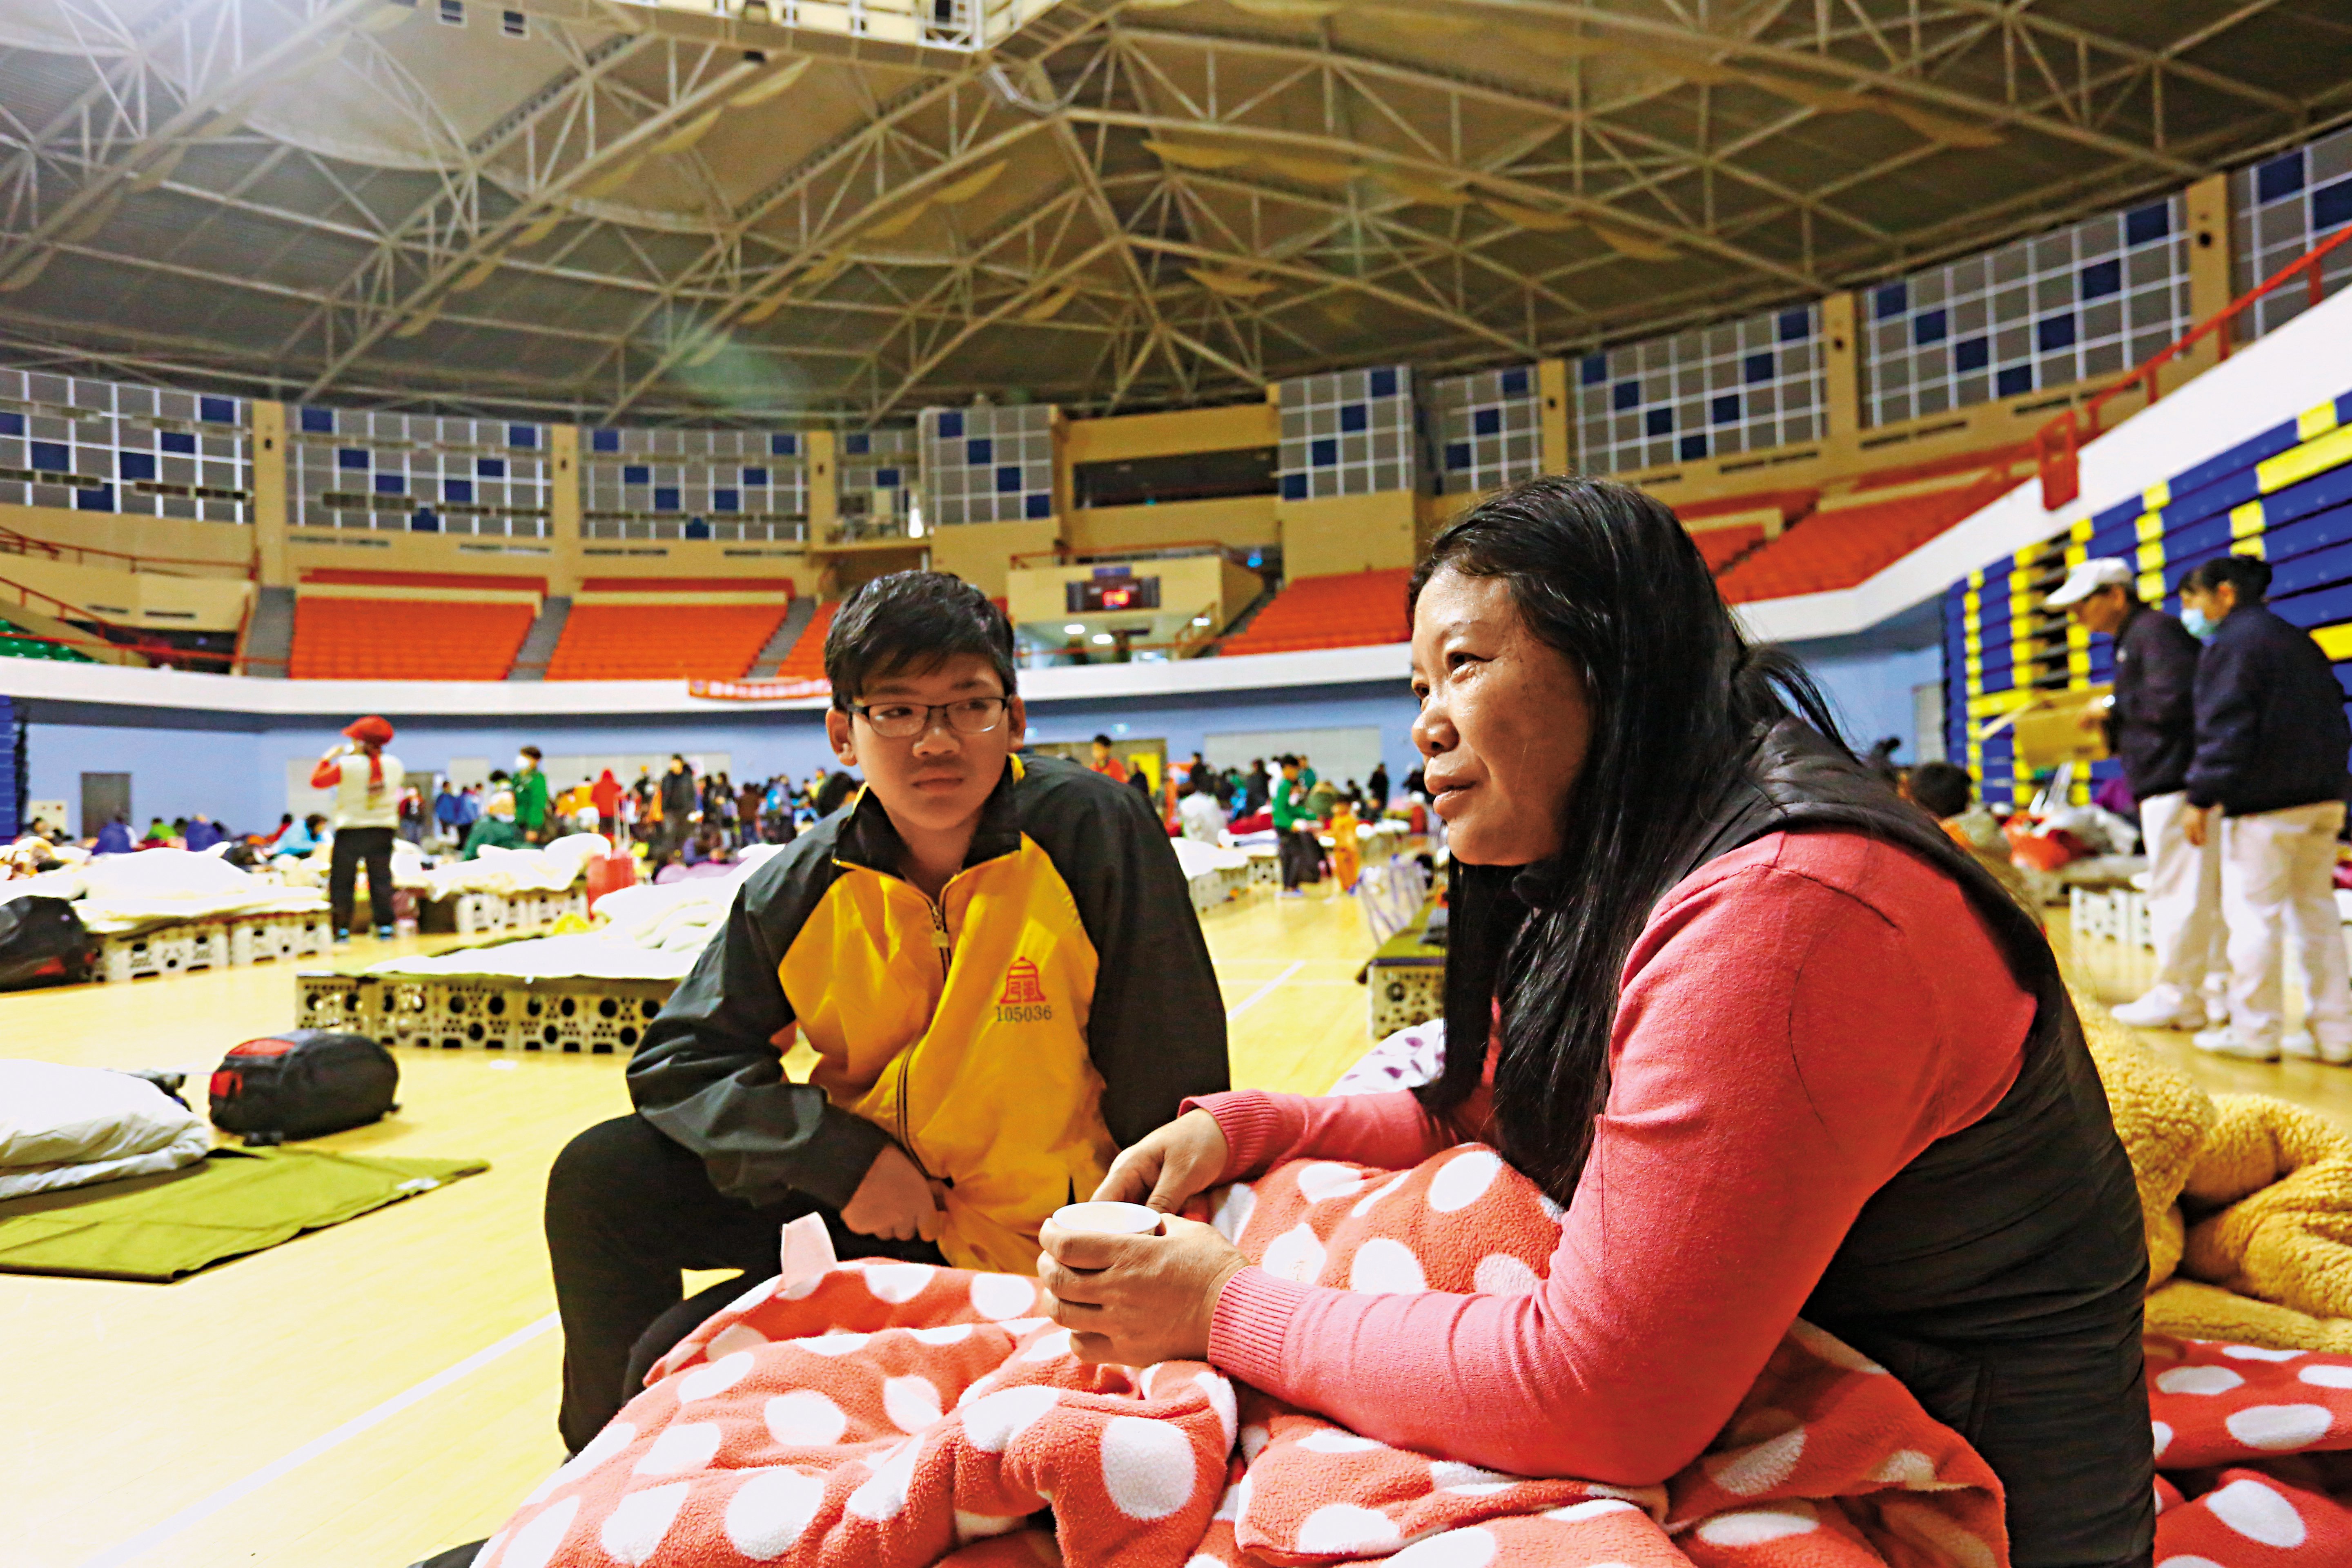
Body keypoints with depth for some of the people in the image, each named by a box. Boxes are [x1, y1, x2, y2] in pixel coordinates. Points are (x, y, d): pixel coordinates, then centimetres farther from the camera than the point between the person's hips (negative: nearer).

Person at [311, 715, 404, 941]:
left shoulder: (347, 766, -12)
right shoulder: (394, 765, -1)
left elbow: (317, 781, -2)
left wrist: (327, 758, 12)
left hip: (350, 830, -3)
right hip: (383, 830, 3)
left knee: (342, 881, 6)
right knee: (381, 879, 8)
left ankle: (342, 929, 4)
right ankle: (385, 925, 4)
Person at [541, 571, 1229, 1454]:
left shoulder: (1089, 830, -22)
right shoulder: (800, 889, -10)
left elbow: (1171, 1090, -16)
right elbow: (678, 1061, -4)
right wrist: (842, 1156, -17)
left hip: (1014, 1239, -4)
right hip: (860, 1199, 4)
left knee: (684, 1359, -10)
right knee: (599, 1182, -7)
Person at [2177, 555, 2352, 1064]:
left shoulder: (2229, 646, -8)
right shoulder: (2300, 641, 18)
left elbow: (2224, 731, -16)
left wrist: (2202, 799, -14)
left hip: (2264, 806, -9)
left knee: (2253, 914, -3)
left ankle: (2254, 1031, 1)